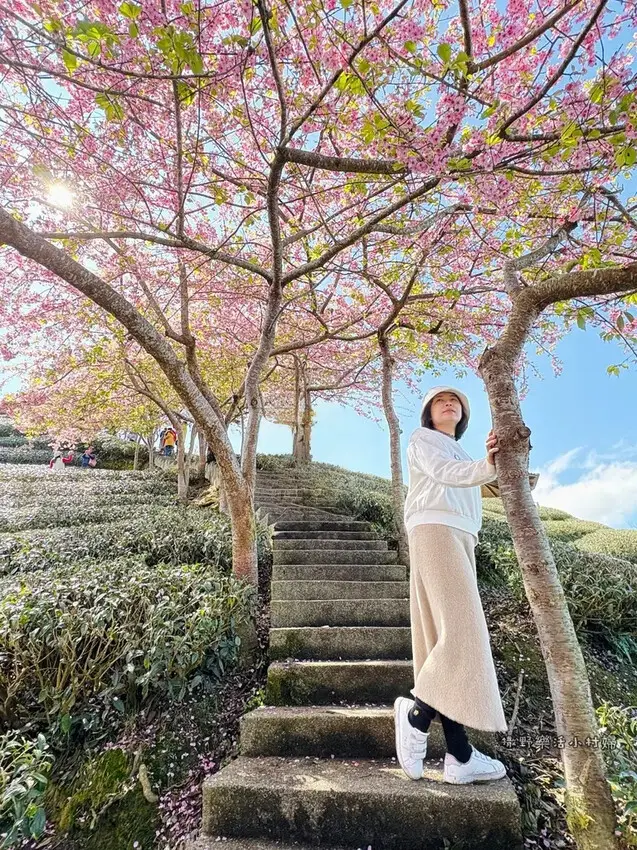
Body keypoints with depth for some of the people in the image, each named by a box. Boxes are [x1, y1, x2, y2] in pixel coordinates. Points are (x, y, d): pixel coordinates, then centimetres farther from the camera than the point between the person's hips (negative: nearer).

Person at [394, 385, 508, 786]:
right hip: (435, 531, -8)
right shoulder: (422, 440, 7)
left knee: (452, 636, 0)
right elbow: (444, 474, -13)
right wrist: (487, 467, -28)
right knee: (461, 634, -16)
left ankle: (459, 756, 1)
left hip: (461, 538, 8)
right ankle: (416, 715, -2)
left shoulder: (460, 454, 31)